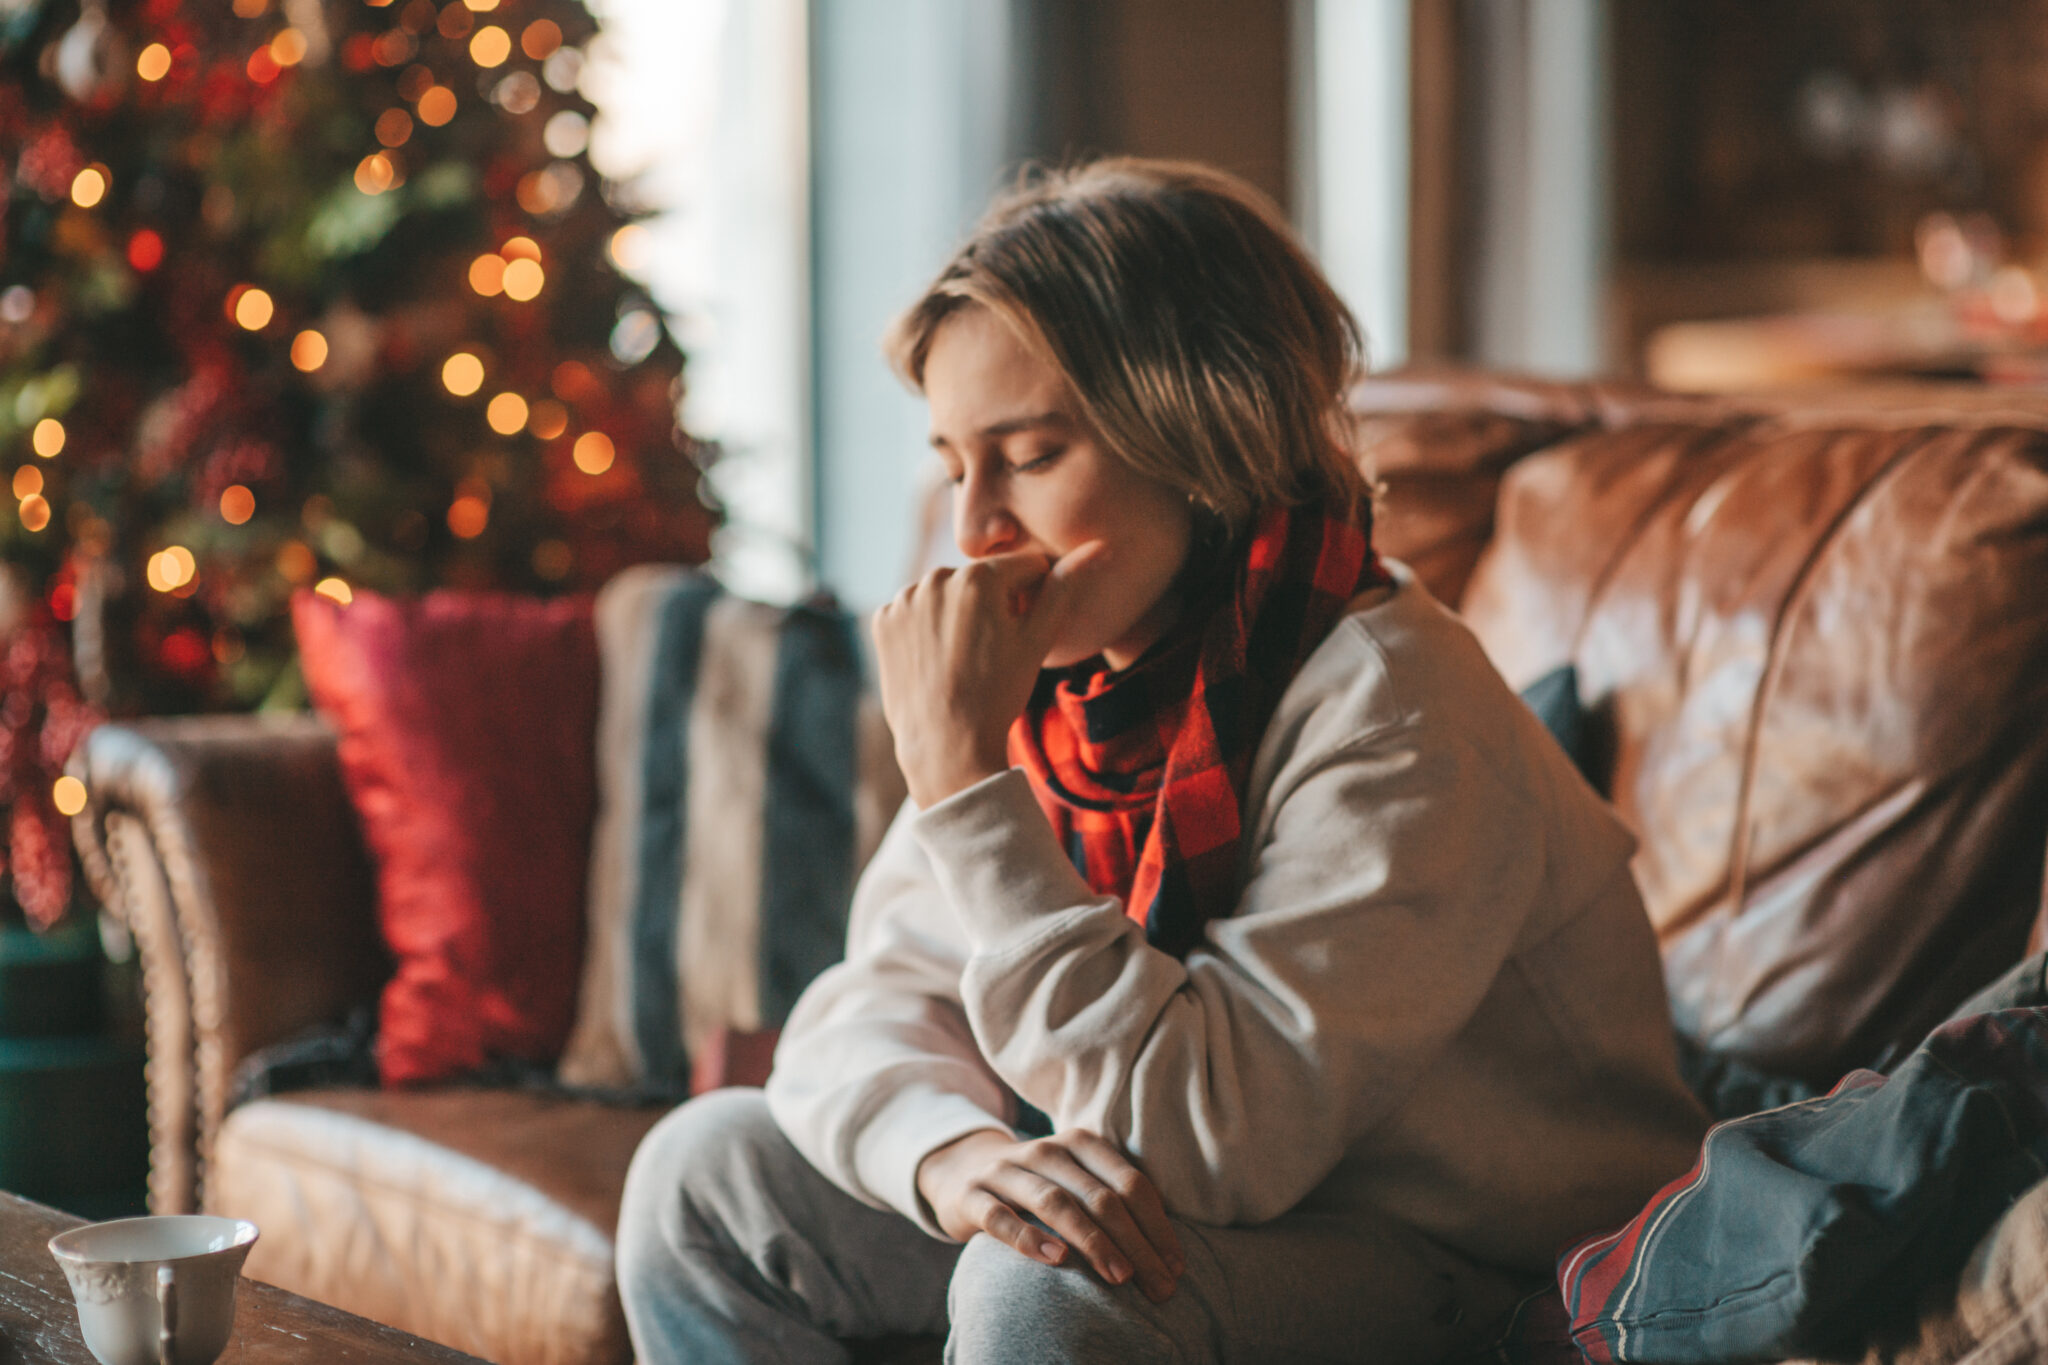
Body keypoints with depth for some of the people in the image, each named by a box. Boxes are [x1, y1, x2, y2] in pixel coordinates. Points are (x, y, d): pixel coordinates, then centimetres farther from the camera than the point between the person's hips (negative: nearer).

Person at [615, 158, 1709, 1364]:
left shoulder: (1393, 716, -24)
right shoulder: (1074, 673, -1)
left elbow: (1206, 1140, -32)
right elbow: (869, 1012, -2)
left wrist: (963, 771, -30)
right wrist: (953, 1149, -28)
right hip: (1179, 1219, 8)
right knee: (707, 1172, 0)